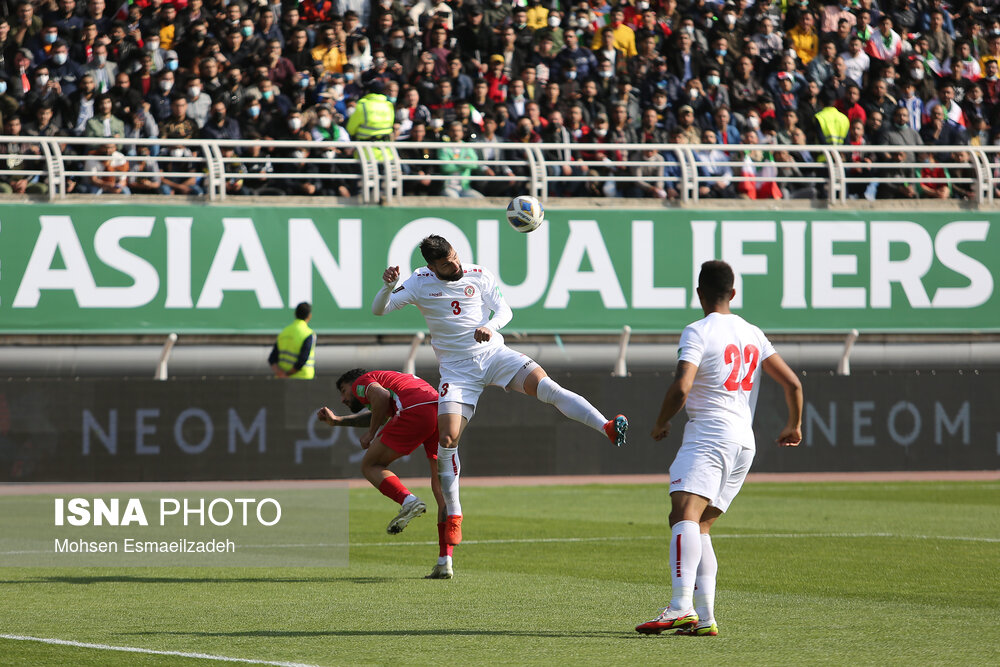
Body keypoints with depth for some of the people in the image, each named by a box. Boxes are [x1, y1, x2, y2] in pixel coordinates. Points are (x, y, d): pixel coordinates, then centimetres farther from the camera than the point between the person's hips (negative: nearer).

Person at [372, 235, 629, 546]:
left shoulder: (479, 275, 0)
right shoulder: (420, 283, -2)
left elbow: (504, 310, 2)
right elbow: (379, 310, -4)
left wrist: (490, 327, -22)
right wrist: (388, 286, -27)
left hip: (493, 354, 0)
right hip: (457, 370, 0)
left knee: (546, 386, -24)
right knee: (448, 439, -11)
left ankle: (608, 428, -35)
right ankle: (453, 515, 4)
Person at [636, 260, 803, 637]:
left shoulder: (697, 333, -4)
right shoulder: (753, 334, 17)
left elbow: (680, 389, -16)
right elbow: (792, 383, 17)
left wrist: (661, 424, 2)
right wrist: (794, 426, 33)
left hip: (707, 436, -8)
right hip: (744, 442, 8)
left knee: (685, 514, -22)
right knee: (699, 527, 14)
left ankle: (681, 606, -42)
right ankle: (704, 617, 6)